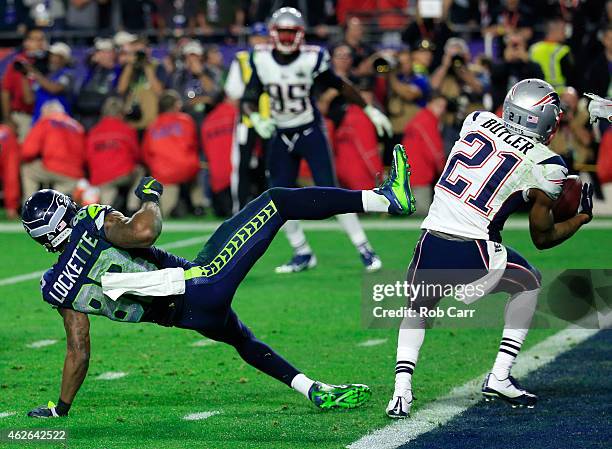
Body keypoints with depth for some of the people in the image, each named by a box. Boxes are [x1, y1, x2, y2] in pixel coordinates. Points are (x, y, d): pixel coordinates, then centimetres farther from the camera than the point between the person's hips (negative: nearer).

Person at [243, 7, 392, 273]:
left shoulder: (311, 59, -14)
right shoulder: (261, 60, -6)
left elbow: (339, 86, 1)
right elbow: (248, 101, 0)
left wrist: (370, 110, 3)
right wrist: (257, 119, -22)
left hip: (311, 132, -4)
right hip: (281, 137, 4)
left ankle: (364, 250, -6)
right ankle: (302, 254, 19)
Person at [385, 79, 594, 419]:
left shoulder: (477, 121, 11)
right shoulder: (545, 166, 0)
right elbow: (542, 238, 11)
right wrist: (582, 217, 27)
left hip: (430, 244, 3)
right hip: (471, 256, -3)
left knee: (419, 309, 31)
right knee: (528, 283, 27)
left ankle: (401, 390, 8)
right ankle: (499, 377, 19)